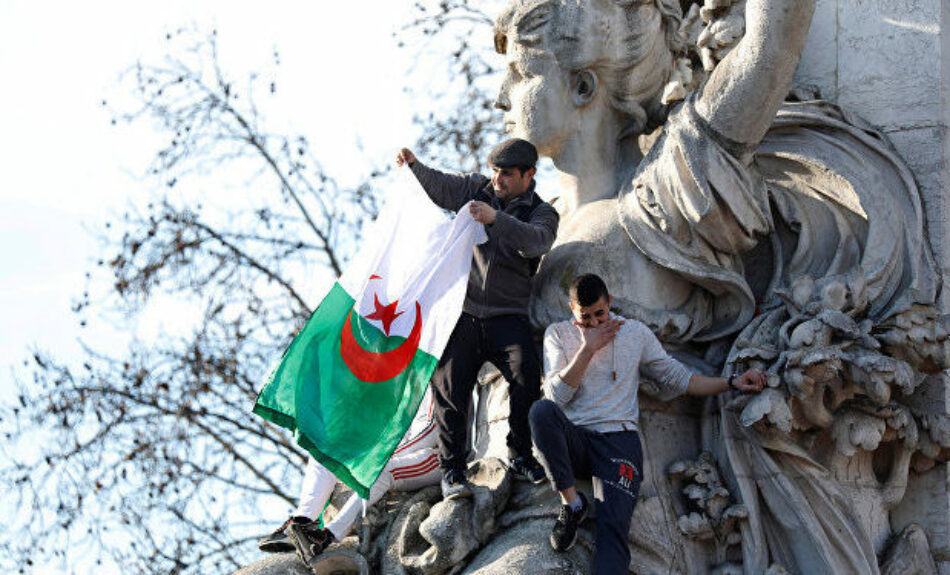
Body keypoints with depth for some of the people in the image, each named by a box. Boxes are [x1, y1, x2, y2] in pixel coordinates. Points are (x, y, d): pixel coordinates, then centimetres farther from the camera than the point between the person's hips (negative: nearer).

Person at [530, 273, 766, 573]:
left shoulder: (635, 333, 15)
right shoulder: (558, 334, 12)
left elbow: (678, 379, 21)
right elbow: (557, 396, -2)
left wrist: (732, 383, 12)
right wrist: (589, 348, -6)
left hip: (618, 438, 0)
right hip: (573, 440, 0)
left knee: (613, 527, -25)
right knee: (541, 410, -35)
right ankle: (572, 503, -24)